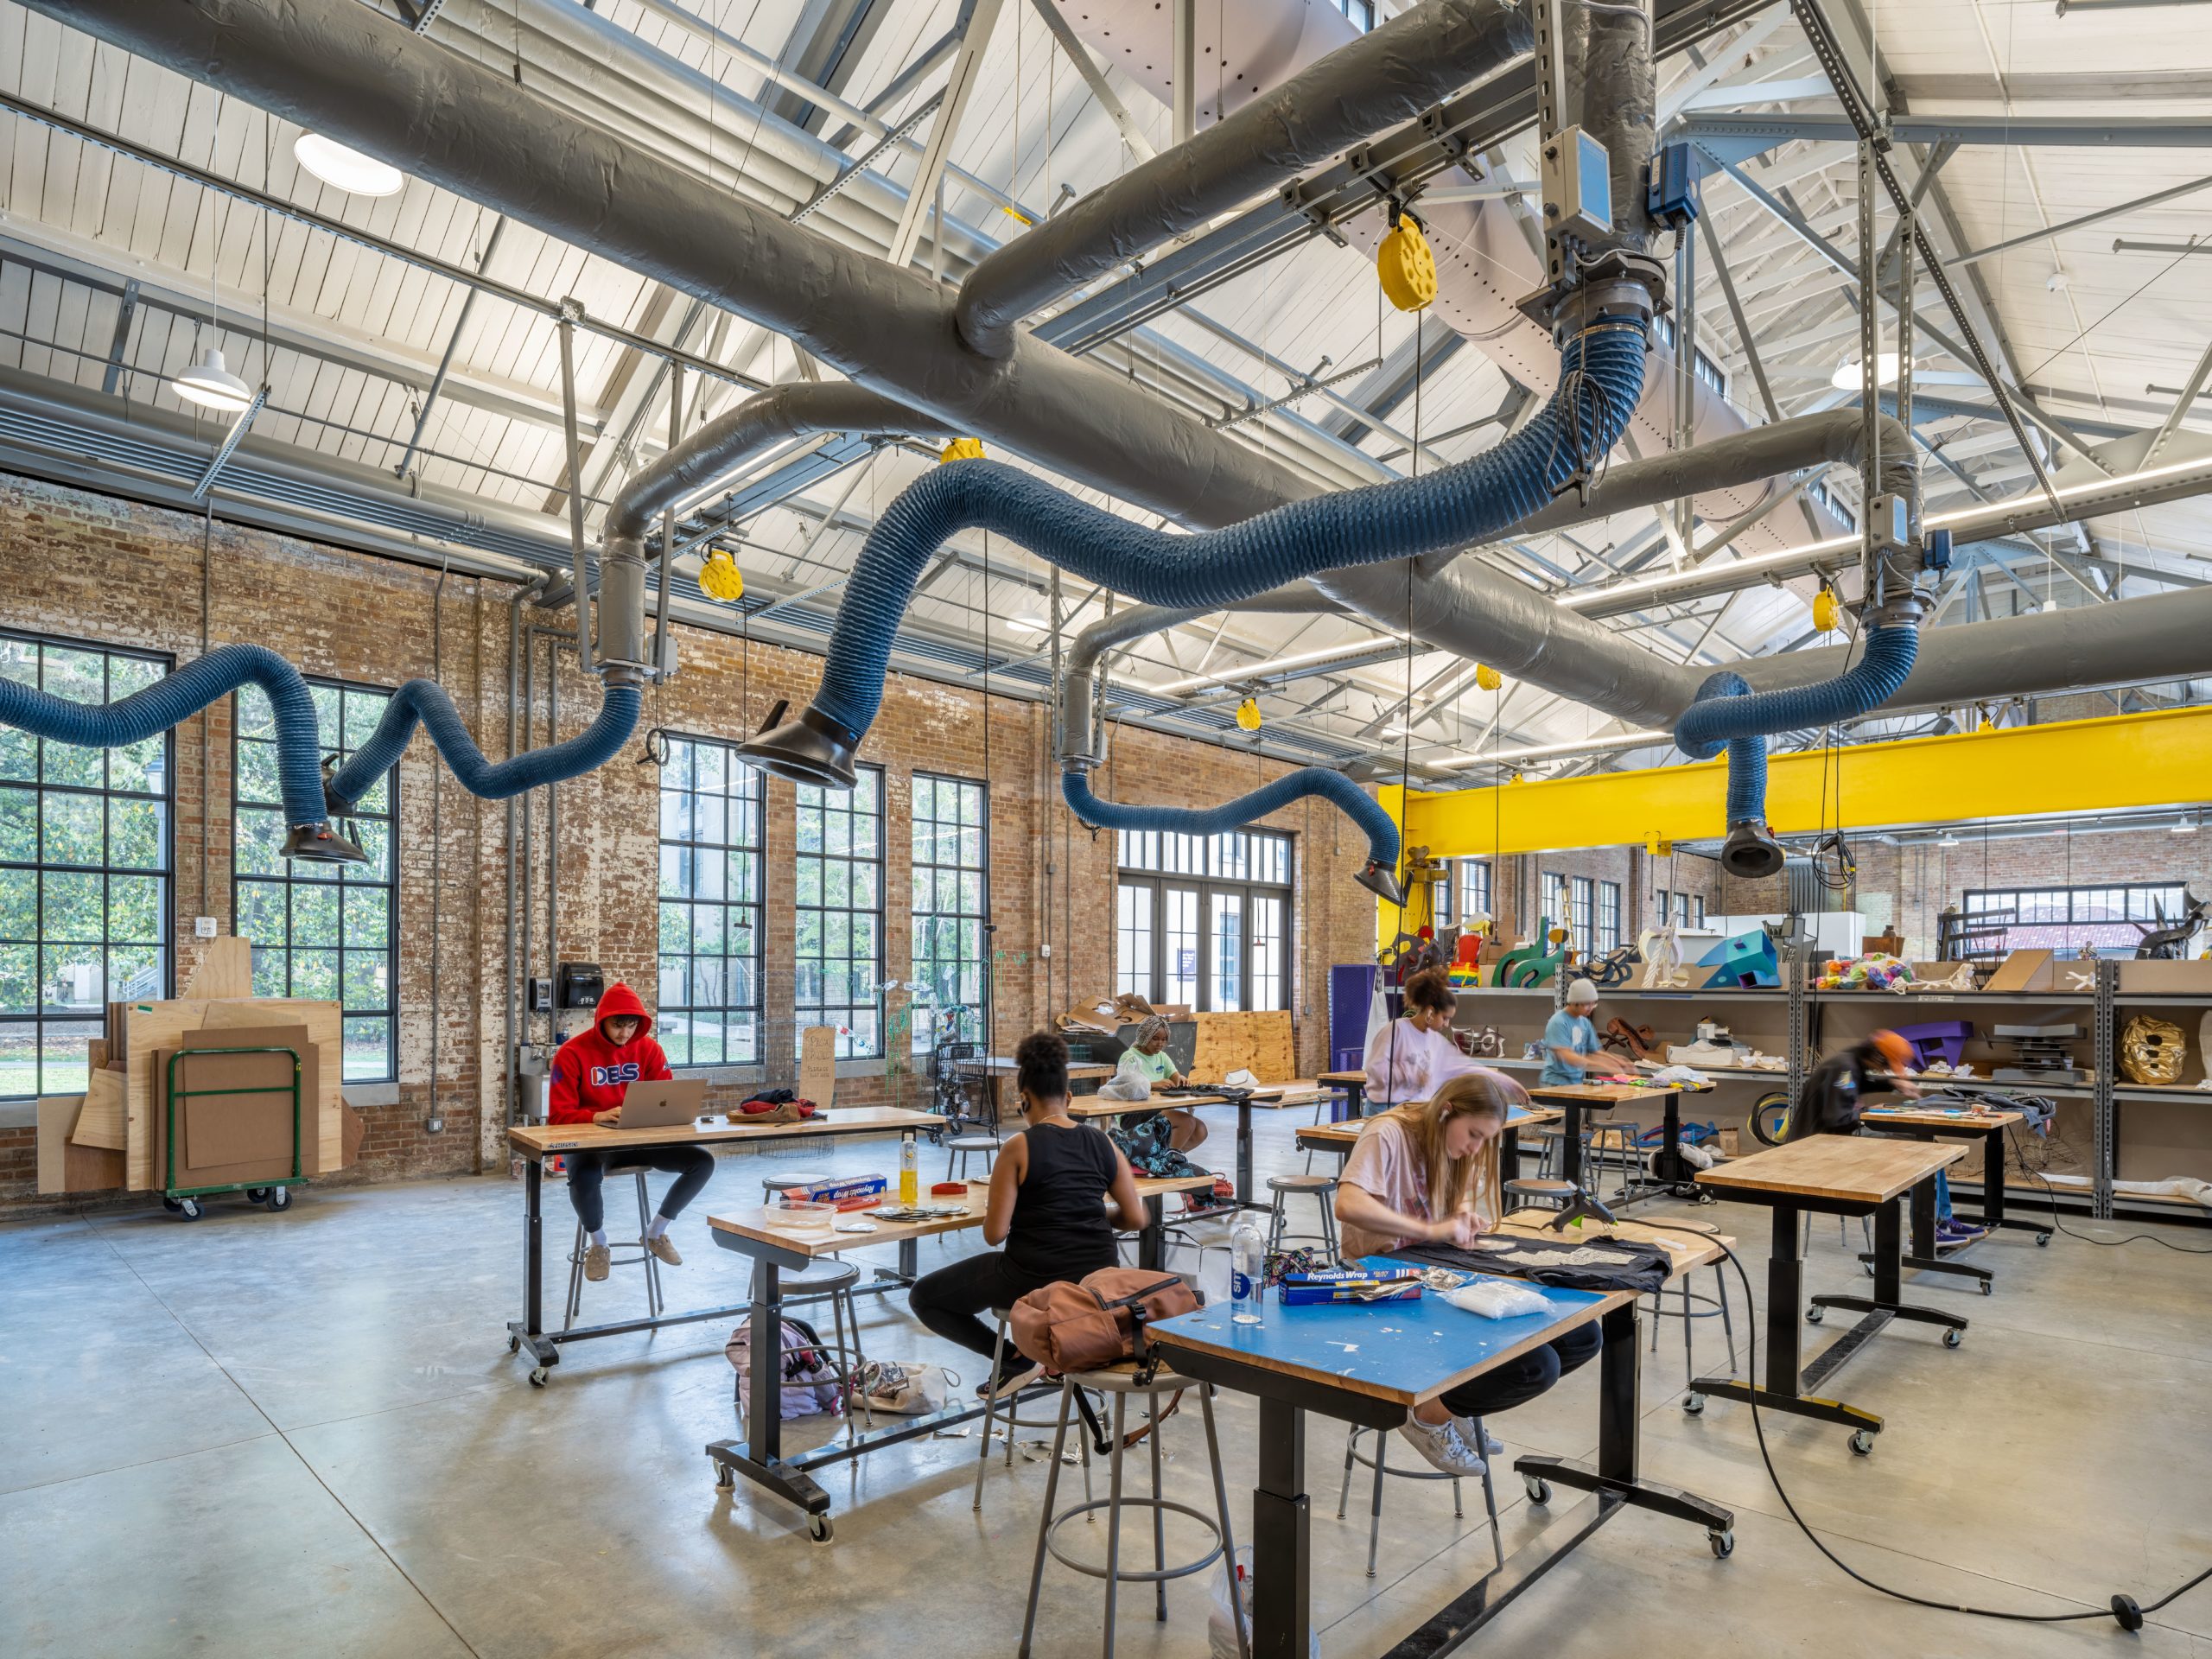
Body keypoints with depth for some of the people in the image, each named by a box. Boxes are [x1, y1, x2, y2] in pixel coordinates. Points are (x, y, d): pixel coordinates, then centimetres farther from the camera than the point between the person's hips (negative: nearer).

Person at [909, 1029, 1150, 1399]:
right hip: (1097, 1278, 5)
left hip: (1032, 1279, -5)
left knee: (922, 1297, 15)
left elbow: (994, 1234, -11)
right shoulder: (1103, 1144, 1)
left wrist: (991, 1211, 11)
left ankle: (1017, 1360, 4)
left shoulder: (1018, 1149, -12)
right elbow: (1135, 1218, 5)